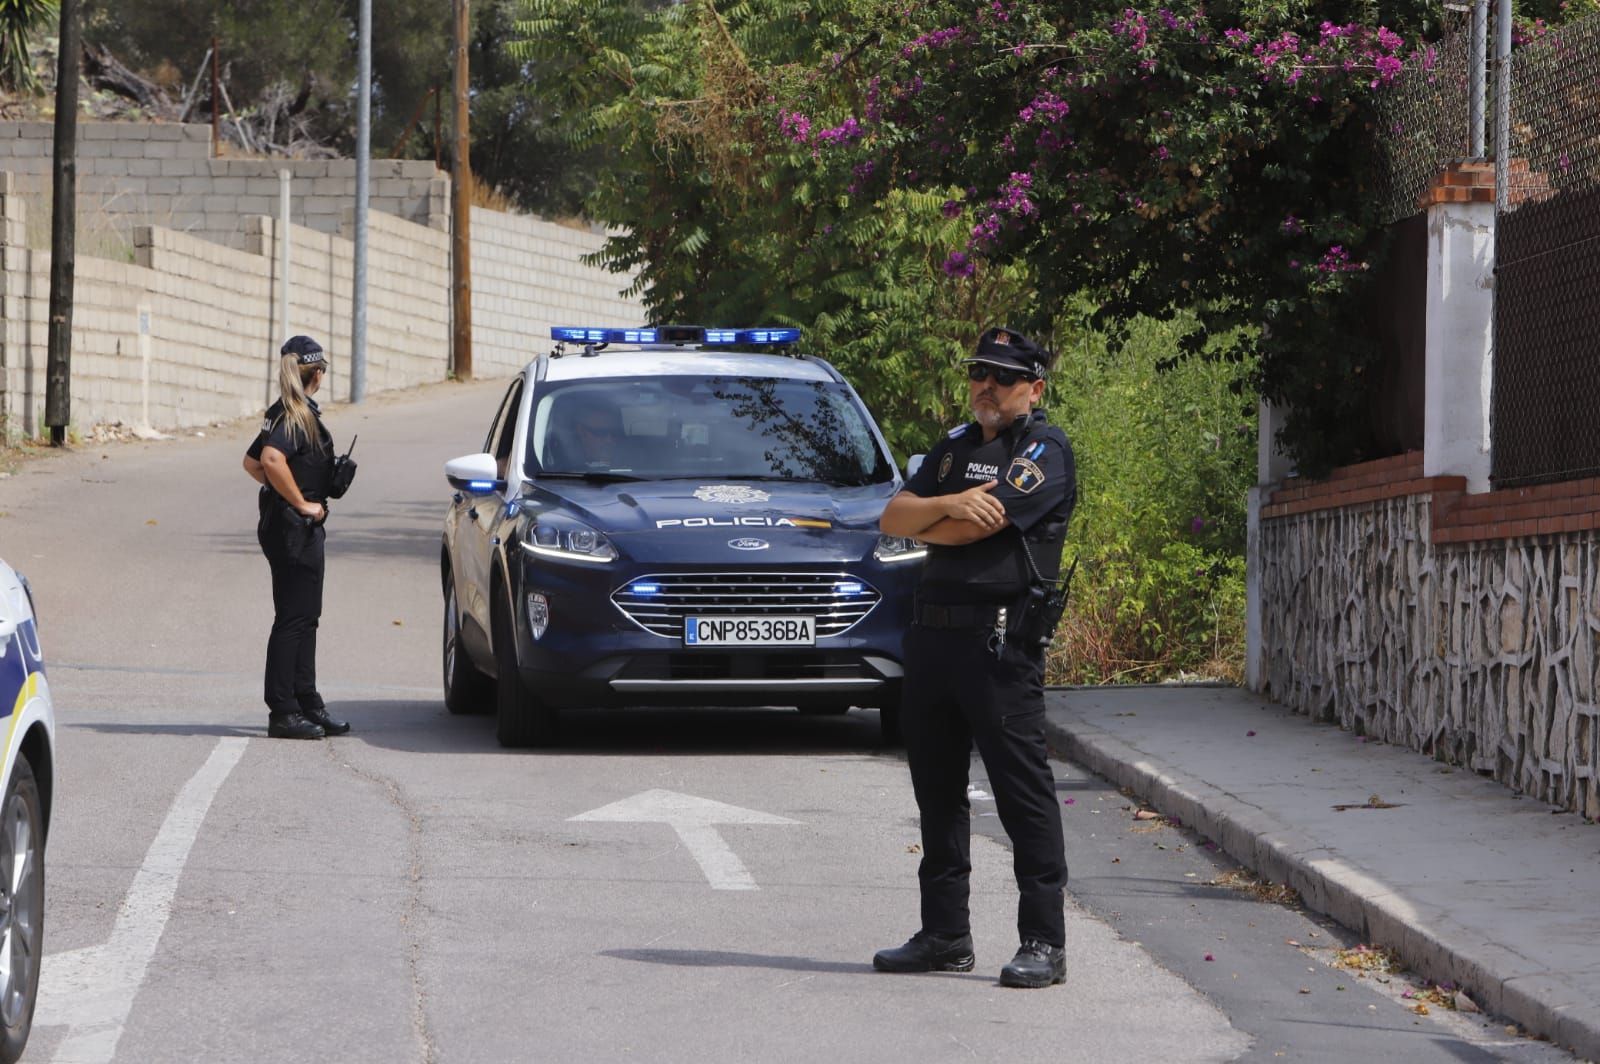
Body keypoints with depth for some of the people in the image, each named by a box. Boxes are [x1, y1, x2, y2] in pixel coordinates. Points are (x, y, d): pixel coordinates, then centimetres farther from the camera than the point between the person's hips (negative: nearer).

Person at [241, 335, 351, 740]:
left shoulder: (283, 412, 13)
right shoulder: (300, 415, -15)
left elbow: (252, 462, 22)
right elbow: (271, 459, -30)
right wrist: (301, 502, -21)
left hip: (298, 529, 10)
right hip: (296, 528, -10)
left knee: (305, 618, 14)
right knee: (293, 619, -6)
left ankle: (307, 703, 20)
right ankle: (283, 712, -4)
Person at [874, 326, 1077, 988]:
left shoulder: (1045, 450, -4)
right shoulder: (953, 448, 20)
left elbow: (977, 527, -15)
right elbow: (893, 517, 8)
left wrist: (927, 526, 4)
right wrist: (948, 505, -12)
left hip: (1001, 639, -8)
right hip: (934, 632, 8)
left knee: (1022, 786, -8)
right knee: (937, 785, 11)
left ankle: (1044, 942, -6)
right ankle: (944, 934, 19)